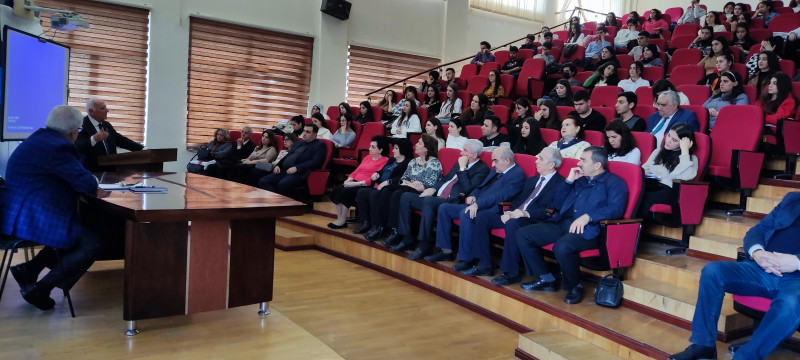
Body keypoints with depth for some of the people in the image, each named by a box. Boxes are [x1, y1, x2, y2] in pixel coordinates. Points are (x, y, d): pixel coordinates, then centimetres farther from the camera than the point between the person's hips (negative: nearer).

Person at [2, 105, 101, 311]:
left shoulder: (40, 138, 13)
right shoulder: (58, 147, -19)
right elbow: (87, 184, -21)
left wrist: (89, 180, 8)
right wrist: (93, 180, 1)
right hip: (34, 219, -11)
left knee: (87, 229, 18)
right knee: (92, 244, -11)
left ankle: (29, 269, 15)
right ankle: (41, 289, -5)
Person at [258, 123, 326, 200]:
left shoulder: (319, 145, 5)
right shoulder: (298, 143, 28)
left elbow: (315, 162, -10)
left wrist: (296, 168, -18)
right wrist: (278, 165, 7)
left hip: (298, 173, -8)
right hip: (283, 170, 8)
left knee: (283, 184, -36)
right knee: (263, 181, -14)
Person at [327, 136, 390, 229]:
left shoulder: (384, 161, -4)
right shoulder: (367, 157, 23)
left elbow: (374, 179, -15)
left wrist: (356, 183, -19)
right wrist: (349, 179, 0)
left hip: (366, 186, -8)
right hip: (354, 182, 8)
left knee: (345, 192, -29)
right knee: (336, 190, -17)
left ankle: (342, 221, -14)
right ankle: (339, 219, -13)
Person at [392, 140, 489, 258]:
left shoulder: (482, 169, -5)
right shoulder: (459, 163, 20)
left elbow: (467, 189, -17)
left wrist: (462, 168, -13)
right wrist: (433, 188, 9)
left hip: (452, 203, -9)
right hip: (436, 198, 9)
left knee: (429, 200, -36)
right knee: (406, 197, -1)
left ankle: (425, 245, -26)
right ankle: (406, 238, 2)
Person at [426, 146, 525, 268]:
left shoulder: (517, 174, -9)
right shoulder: (496, 171, 20)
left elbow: (501, 195, -21)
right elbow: (481, 187, 25)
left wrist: (477, 204, -27)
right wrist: (472, 196, 2)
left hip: (491, 210, -10)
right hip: (476, 206, 10)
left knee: (465, 214, -35)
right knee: (444, 208, 3)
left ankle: (465, 259, -26)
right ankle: (446, 250, 6)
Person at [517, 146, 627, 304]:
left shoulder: (614, 182, 4)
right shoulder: (580, 180, 25)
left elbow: (615, 209, -14)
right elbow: (557, 205, 24)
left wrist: (588, 216, -27)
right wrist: (569, 181, 13)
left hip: (588, 229, -8)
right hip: (562, 223, 8)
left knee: (562, 246, -38)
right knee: (523, 235, -5)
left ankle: (575, 287, -9)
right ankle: (547, 280, 6)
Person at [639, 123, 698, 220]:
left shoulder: (690, 159, 13)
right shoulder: (658, 151, 30)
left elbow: (687, 176, -8)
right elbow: (645, 167, 36)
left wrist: (685, 150, -4)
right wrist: (644, 172, 10)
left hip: (667, 191, -4)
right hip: (648, 185, 4)